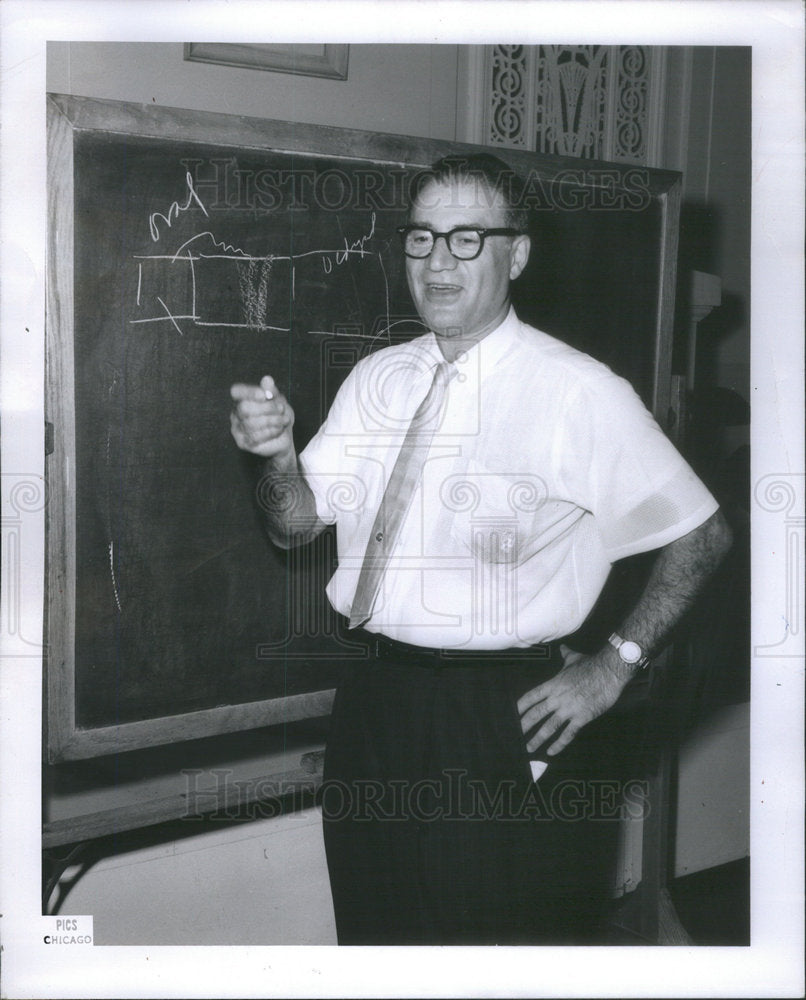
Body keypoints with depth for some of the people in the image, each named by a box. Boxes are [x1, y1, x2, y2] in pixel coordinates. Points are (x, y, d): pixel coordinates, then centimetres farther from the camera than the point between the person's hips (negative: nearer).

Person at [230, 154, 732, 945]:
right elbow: (297, 525, 2)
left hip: (510, 726, -5)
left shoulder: (577, 391, -12)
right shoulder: (375, 380, 5)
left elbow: (701, 536, -7)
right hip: (373, 716, 5)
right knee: (376, 931, 20)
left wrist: (613, 666, -9)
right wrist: (279, 454, -18)